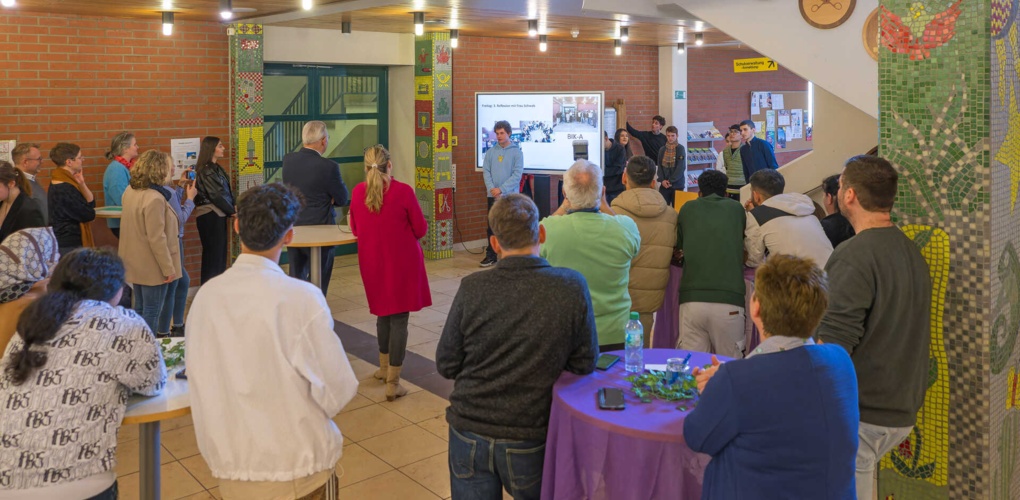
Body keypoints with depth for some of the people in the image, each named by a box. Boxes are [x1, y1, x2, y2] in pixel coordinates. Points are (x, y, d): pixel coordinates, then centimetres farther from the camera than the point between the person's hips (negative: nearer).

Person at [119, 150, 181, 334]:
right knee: (152, 312, 3)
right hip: (153, 267, -9)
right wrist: (169, 268, -17)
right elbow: (157, 239, -24)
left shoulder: (130, 191, 3)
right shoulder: (154, 199, -25)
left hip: (136, 263, 9)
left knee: (140, 309, 20)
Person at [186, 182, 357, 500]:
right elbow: (338, 393, -17)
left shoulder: (206, 295, -8)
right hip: (297, 467, -4)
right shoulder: (302, 297, -21)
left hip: (229, 465, 4)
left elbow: (201, 380, 0)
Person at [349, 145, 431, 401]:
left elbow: (355, 229, 7)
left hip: (372, 262, 4)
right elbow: (421, 229, -8)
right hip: (402, 261, -4)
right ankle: (392, 382, 3)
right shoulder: (403, 191, -15)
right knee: (399, 318, 2)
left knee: (383, 312, 23)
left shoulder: (358, 192, -4)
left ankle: (384, 366, 37)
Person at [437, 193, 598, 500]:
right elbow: (585, 365, -5)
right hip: (528, 440, 0)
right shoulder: (572, 287, -16)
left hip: (469, 432, 0)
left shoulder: (472, 288, -15)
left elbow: (446, 365, -5)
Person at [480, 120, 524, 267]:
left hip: (510, 196, -3)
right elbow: (486, 172, 3)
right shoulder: (490, 152, 8)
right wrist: (492, 189, -12)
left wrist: (501, 189, -15)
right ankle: (491, 255, 15)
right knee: (492, 226, 7)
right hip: (492, 196, 3)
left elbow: (517, 175, -9)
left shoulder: (516, 152, -3)